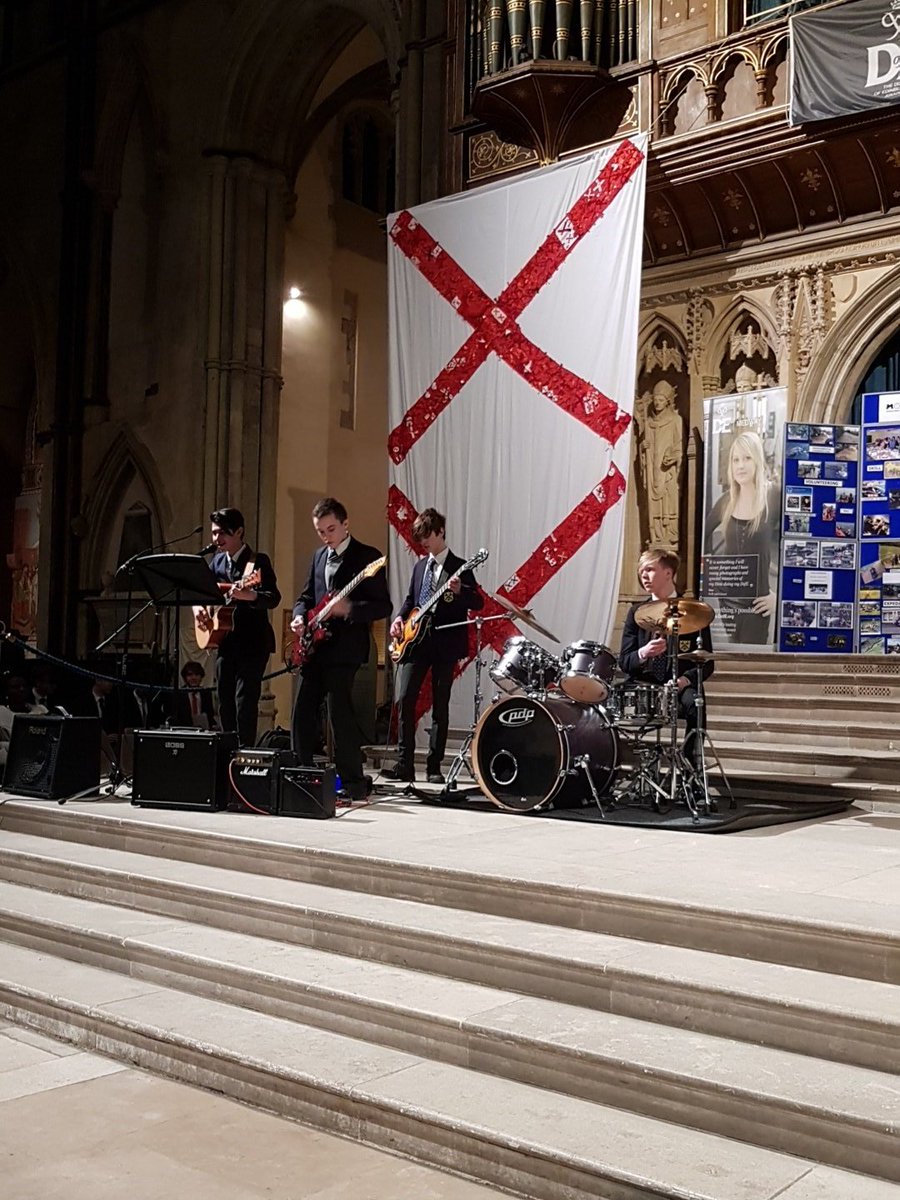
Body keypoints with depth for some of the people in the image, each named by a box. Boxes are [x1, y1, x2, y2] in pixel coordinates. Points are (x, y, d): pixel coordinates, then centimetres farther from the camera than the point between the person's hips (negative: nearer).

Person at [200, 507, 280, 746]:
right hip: (225, 640, 7)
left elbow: (274, 598, -23)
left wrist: (249, 595, -42)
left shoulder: (258, 561, -11)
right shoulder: (218, 560, 9)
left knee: (244, 701, -12)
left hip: (252, 642, -7)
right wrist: (198, 608, -1)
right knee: (224, 701, 12)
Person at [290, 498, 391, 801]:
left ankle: (353, 783, -1)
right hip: (315, 647, 7)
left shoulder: (368, 557, -6)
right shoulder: (319, 556, 16)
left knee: (339, 712, -9)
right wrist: (299, 617, 4)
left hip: (344, 648, -7)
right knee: (303, 711, 8)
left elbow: (383, 606, -9)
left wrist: (349, 609, -24)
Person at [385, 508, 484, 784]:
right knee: (404, 699, -7)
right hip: (415, 641, 4)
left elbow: (478, 603, -7)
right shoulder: (420, 566, 17)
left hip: (445, 643, -4)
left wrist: (458, 592, -26)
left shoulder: (459, 567, -1)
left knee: (440, 707, 2)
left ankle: (434, 767, 9)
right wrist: (400, 618, 5)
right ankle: (404, 763, -2)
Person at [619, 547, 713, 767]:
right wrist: (643, 653, -18)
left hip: (679, 687, -2)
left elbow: (706, 663, 0)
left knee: (694, 705, -35)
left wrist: (686, 679, -20)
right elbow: (624, 661, 4)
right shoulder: (636, 612, 10)